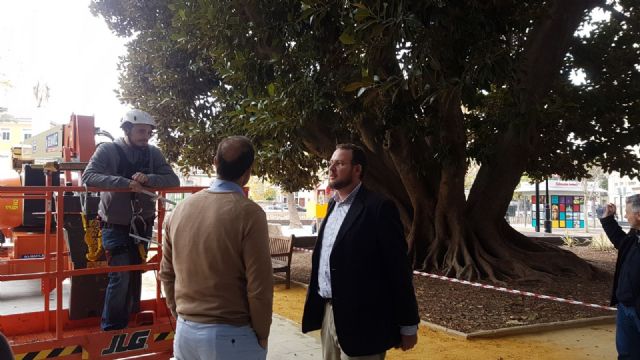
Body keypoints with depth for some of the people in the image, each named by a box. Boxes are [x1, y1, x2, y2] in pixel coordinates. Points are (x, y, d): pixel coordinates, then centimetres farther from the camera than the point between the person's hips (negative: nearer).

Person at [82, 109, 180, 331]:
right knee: (120, 276, -10)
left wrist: (147, 179, -26)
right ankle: (111, 328, 6)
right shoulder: (107, 150, -11)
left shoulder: (153, 153, -2)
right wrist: (125, 183, -34)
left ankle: (131, 319, 39)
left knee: (135, 273, 18)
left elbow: (173, 180, -8)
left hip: (142, 225, 4)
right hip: (115, 226, -4)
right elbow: (88, 177, -24)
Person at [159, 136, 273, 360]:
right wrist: (261, 335, -3)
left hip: (185, 331, 5)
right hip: (231, 336, -5)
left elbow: (166, 273, 9)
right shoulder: (249, 213, -17)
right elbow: (259, 286, -17)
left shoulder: (182, 208, 0)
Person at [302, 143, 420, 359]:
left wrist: (408, 324, -11)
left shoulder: (378, 207, -14)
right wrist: (317, 303, 14)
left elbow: (398, 267, -13)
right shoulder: (333, 204, 11)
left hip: (360, 319, -8)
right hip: (328, 312, 8)